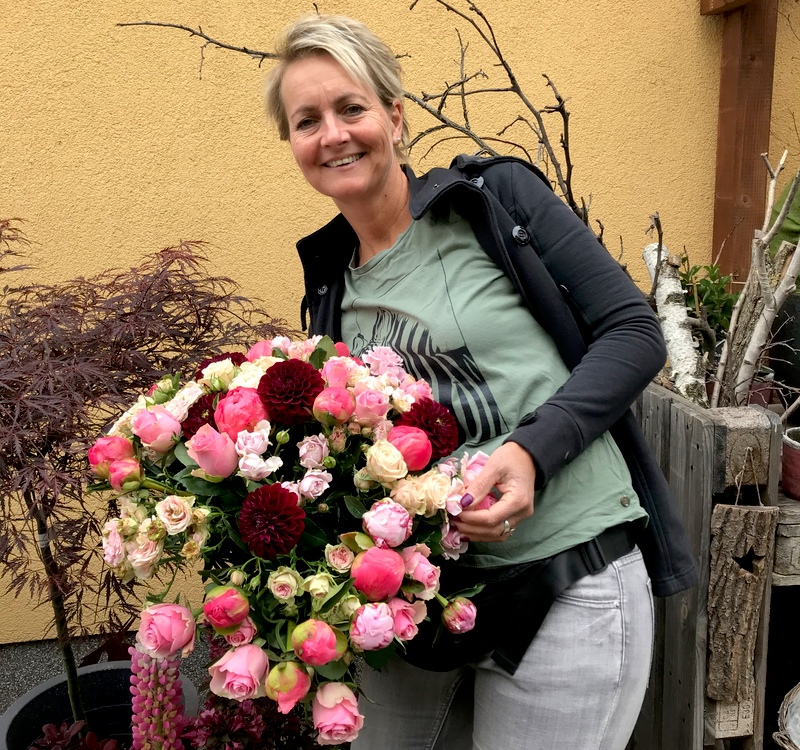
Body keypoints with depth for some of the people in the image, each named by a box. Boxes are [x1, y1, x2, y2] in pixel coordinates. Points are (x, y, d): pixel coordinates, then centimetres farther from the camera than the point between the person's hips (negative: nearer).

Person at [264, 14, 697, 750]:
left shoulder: (496, 197, -5)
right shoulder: (332, 287, 9)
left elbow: (634, 332, -8)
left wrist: (532, 450, -21)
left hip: (563, 584, -5)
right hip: (412, 588, 5)